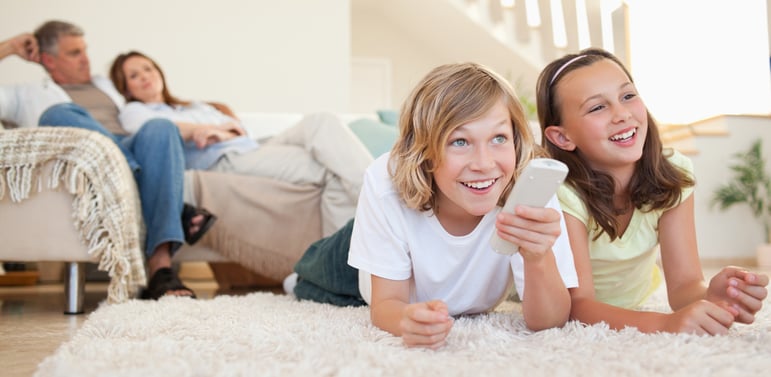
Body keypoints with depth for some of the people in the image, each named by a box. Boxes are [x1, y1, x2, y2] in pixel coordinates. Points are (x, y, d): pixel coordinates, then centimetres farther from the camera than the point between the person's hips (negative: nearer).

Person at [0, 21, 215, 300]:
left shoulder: (106, 86, 38)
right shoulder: (28, 95, 30)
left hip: (132, 155, 2)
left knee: (159, 128, -31)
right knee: (59, 114, -31)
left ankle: (160, 267, -46)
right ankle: (178, 212, -38)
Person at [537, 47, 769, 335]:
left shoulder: (673, 173, -22)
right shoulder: (561, 192, -33)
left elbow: (683, 283, -23)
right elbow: (578, 304, -36)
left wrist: (711, 298, -47)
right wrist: (664, 323, -54)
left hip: (634, 299, 4)